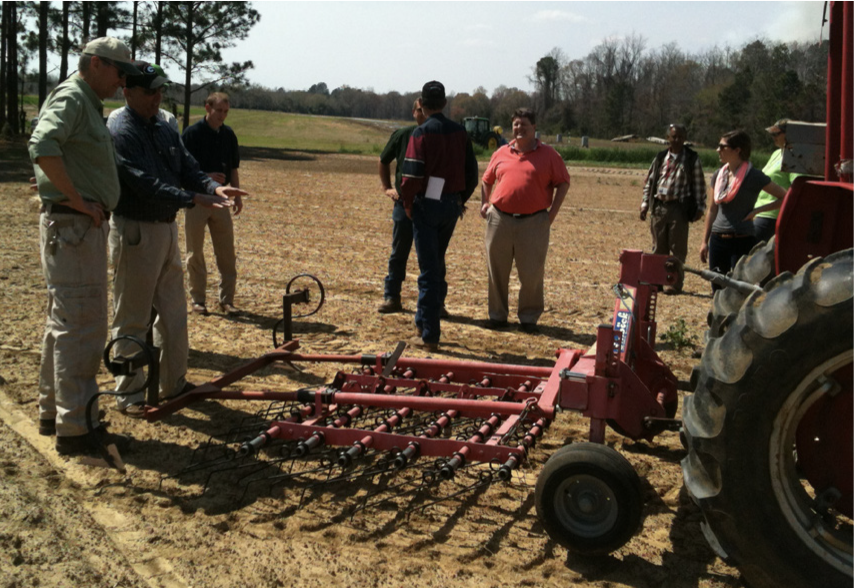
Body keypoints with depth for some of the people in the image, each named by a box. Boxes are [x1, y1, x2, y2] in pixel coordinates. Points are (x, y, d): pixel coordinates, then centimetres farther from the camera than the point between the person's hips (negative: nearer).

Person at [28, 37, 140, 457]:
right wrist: (78, 200, -24)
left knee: (64, 324, 17)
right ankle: (75, 429, 0)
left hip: (85, 224, 11)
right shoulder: (70, 97, -11)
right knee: (81, 327, -7)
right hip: (71, 227, -11)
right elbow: (43, 147, -29)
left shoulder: (89, 105, 19)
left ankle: (52, 413, 29)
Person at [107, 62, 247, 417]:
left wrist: (214, 188, -12)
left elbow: (188, 169, 9)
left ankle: (174, 383, 29)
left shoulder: (164, 130, 12)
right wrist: (194, 198, -31)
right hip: (135, 231, -8)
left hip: (167, 228, 9)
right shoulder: (119, 132, -14)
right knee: (132, 319, 0)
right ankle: (129, 395, 10)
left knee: (174, 314, 16)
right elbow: (145, 184, -24)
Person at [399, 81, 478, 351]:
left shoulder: (422, 133, -11)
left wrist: (408, 202, -2)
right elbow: (472, 171, 9)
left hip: (427, 205, -5)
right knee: (436, 266, 19)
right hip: (452, 205, 6)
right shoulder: (459, 132, 6)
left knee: (429, 270, -2)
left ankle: (429, 335, 2)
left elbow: (412, 174, -17)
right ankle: (424, 322, 28)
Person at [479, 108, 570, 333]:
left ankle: (529, 317, 16)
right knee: (497, 271, 8)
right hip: (500, 219, 3)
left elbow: (563, 183, 4)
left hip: (534, 222, -3)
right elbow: (486, 180, 21)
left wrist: (552, 213, -3)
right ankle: (497, 315, 21)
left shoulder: (548, 155, 2)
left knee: (532, 274, 1)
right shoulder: (501, 153, 11)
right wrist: (484, 203, 8)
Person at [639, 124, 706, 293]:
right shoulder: (660, 158, 10)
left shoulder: (692, 159, 0)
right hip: (658, 207, 4)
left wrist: (700, 207, -5)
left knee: (678, 248, 0)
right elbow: (649, 182, 15)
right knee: (659, 247, 10)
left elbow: (699, 185, 1)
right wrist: (645, 203, 9)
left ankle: (675, 283, 6)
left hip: (679, 208, -4)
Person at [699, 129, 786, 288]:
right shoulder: (718, 175, 9)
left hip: (742, 241, -6)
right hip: (717, 240, 6)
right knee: (718, 290, 9)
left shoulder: (753, 177, -7)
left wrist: (758, 210, -12)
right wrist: (705, 241, 15)